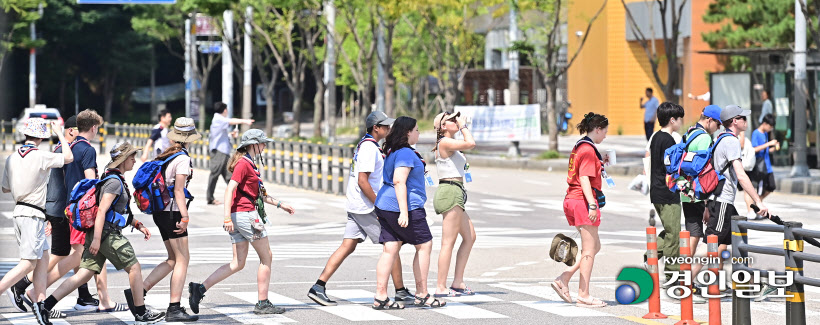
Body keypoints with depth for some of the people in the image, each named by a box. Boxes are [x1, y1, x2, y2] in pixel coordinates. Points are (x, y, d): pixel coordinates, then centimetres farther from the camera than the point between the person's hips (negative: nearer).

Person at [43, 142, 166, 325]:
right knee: (134, 268, 1)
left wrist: (138, 225, 23)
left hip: (98, 234, 10)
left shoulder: (117, 180, 20)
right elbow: (101, 210, -21)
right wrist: (97, 239, -26)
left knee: (85, 274, 4)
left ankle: (46, 305, -2)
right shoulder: (114, 181, -13)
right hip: (108, 234, -10)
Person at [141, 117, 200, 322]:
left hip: (160, 212, 9)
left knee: (173, 260, 13)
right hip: (172, 212, -9)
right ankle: (174, 309, -7)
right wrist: (185, 217, -19)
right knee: (182, 259, -4)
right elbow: (178, 190, -17)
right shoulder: (182, 159, -12)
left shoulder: (166, 155, 12)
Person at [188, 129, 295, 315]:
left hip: (237, 217, 10)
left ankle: (200, 288, -1)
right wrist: (227, 217, -27)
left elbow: (258, 194, 29)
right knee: (266, 257, 1)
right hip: (246, 214, -10)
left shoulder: (249, 164, 19)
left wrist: (279, 204, 29)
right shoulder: (243, 164, -11)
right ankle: (263, 304, 4)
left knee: (238, 263, 8)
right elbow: (230, 189, -20)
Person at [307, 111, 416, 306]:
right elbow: (362, 181, -22)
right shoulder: (370, 148, -15)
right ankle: (400, 292, 7)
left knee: (347, 247, 5)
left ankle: (318, 287, -1)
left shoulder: (364, 145, 16)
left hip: (355, 206, 9)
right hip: (366, 207, -9)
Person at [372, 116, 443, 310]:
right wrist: (404, 212, -26)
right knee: (424, 245, 3)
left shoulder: (392, 152, 16)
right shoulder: (405, 153, -14)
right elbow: (399, 181, -23)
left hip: (385, 206, 9)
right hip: (407, 206, -9)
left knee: (390, 249, 5)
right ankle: (421, 295, 7)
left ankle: (380, 297, 0)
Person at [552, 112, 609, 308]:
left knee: (594, 246, 15)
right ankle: (583, 295, -1)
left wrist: (601, 163, 21)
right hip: (582, 201, -10)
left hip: (572, 200, 10)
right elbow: (584, 179, -20)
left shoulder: (579, 147, 17)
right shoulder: (588, 149, -13)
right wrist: (592, 205, -24)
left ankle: (563, 279, 8)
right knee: (589, 250, -4)